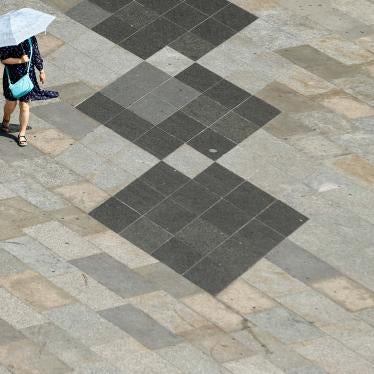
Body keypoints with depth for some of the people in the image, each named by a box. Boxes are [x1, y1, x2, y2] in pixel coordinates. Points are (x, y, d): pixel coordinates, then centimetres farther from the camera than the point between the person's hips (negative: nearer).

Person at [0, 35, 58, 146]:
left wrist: (41, 71, 15)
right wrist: (20, 60, -25)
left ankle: (22, 134, 13)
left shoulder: (31, 39, -4)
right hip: (12, 77, -2)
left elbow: (36, 55, 8)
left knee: (25, 106, 3)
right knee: (11, 103, 10)